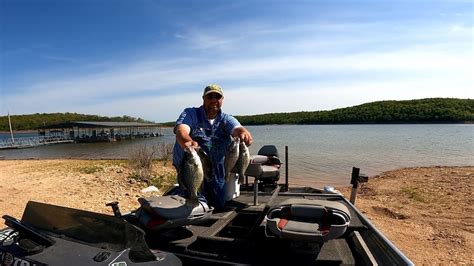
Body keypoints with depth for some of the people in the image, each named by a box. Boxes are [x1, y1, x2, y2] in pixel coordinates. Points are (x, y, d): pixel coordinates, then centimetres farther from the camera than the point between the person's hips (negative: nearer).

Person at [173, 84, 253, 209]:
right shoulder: (190, 114, -6)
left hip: (216, 173, 3)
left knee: (219, 204, 11)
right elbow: (181, 131, -25)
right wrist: (188, 142, -49)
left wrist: (243, 133, -45)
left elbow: (237, 129, -20)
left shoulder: (226, 119, 1)